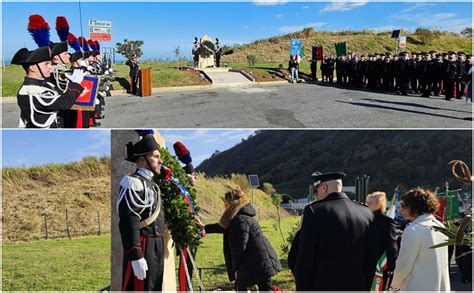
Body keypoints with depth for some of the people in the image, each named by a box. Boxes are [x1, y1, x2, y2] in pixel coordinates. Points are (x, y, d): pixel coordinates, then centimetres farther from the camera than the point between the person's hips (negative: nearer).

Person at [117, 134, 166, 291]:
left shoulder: (151, 183, 18)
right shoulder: (133, 183, -13)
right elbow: (128, 222, -20)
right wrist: (136, 256, -25)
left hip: (157, 247, 10)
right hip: (142, 247, -10)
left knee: (154, 288, 15)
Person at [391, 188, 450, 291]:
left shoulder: (413, 230, -16)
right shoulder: (441, 227, 6)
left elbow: (403, 265, -13)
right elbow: (443, 262, 11)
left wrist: (395, 284, 5)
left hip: (418, 287, -7)